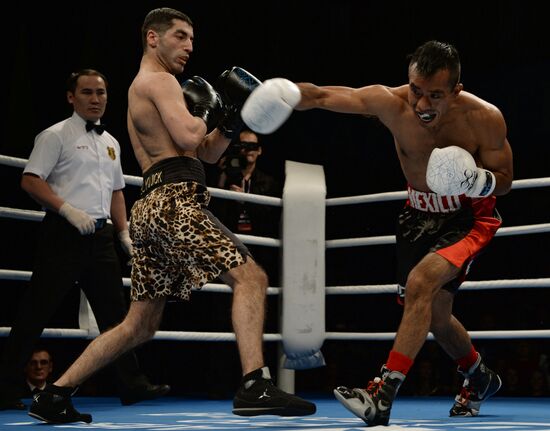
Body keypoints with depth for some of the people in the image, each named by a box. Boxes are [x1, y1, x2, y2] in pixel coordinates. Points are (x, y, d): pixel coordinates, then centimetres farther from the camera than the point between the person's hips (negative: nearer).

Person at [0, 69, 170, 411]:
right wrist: (69, 210, -19)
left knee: (115, 310, 6)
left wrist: (124, 233, 16)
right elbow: (30, 180, -10)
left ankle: (132, 384, 11)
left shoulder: (111, 143, 19)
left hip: (100, 235, 7)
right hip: (64, 233, -7)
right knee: (36, 312, -5)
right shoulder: (56, 136, -2)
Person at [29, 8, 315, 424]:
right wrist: (203, 109, 3)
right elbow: (188, 138, -17)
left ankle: (55, 394, 17)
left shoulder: (143, 90, 30)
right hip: (174, 201, -10)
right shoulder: (160, 81, 1)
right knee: (250, 277, -14)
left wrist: (234, 115, 14)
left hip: (152, 206, 10)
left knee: (140, 325, 14)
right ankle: (255, 386, -25)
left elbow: (208, 152, 28)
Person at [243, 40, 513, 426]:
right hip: (420, 213, 4)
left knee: (421, 282, -30)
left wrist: (478, 180, -34)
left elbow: (505, 180, -11)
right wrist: (286, 93, -52)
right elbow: (323, 96, -31)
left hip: (470, 217, -4)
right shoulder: (391, 103, -22)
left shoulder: (485, 118, -25)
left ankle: (383, 397, -29)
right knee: (434, 315, 15)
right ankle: (480, 378, 45)